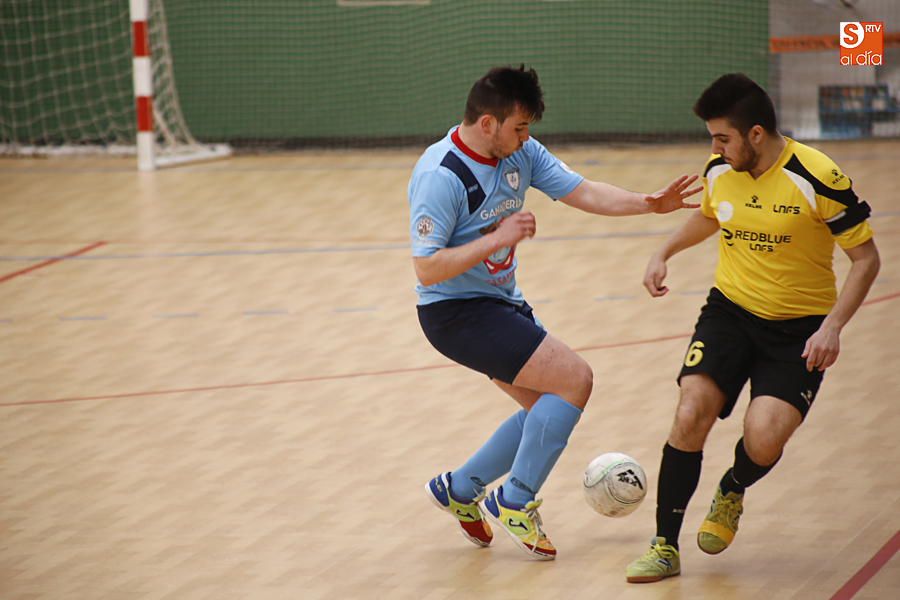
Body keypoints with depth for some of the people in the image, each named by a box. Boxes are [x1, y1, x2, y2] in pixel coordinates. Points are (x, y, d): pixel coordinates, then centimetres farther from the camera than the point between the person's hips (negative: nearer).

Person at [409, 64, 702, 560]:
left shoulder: (521, 152, -1)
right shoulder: (440, 176, -24)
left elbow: (581, 192, 1)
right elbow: (427, 269, -26)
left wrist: (648, 203, -14)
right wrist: (498, 239, -27)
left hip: (501, 304, 9)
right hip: (456, 312, -9)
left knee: (551, 409, 13)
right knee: (574, 379, -16)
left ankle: (460, 489, 26)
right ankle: (513, 502, -5)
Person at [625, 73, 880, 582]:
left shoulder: (817, 178, -18)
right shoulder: (719, 171, -1)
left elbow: (866, 258, -11)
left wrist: (832, 327, -20)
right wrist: (664, 254, 14)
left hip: (798, 329, -4)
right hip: (730, 311, 4)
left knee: (763, 441, -22)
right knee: (690, 417, -17)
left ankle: (732, 493, 16)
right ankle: (665, 548, -4)